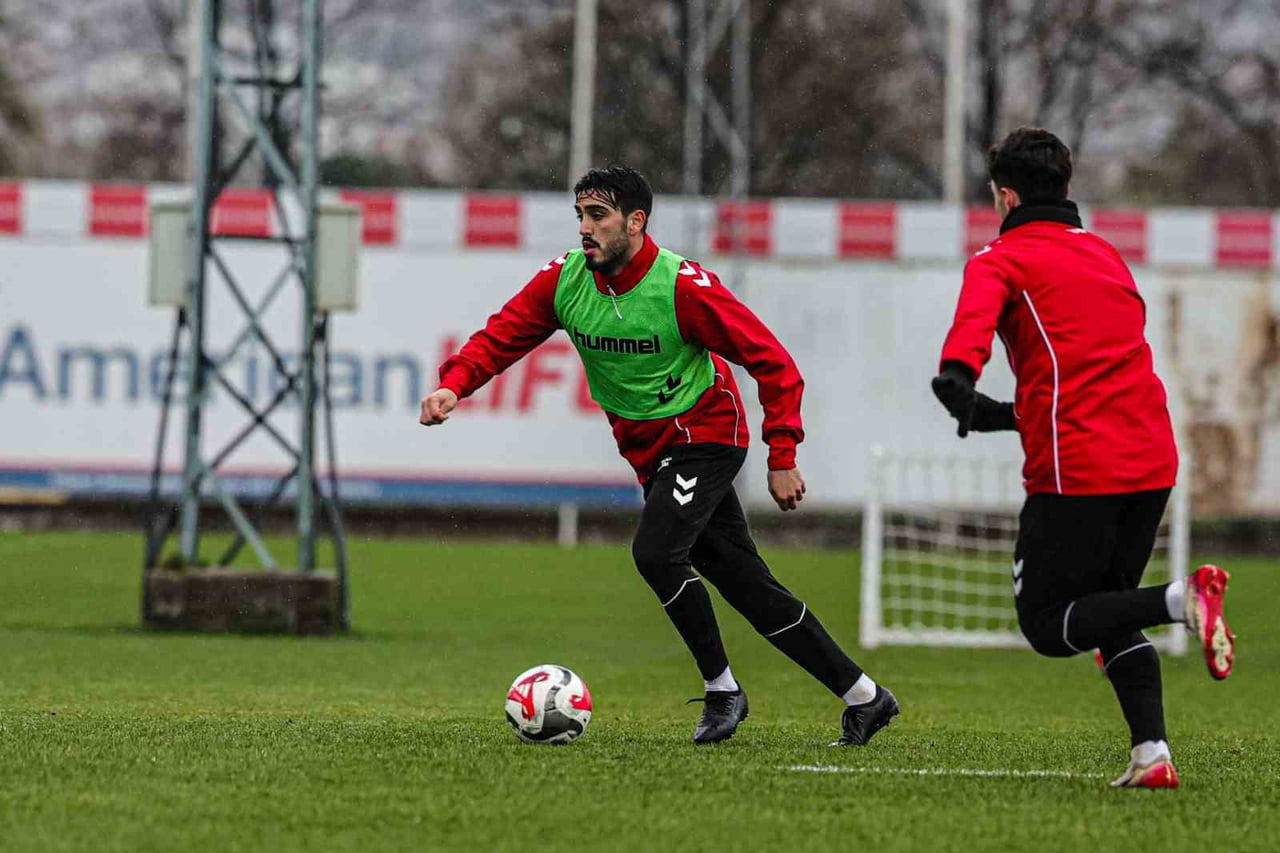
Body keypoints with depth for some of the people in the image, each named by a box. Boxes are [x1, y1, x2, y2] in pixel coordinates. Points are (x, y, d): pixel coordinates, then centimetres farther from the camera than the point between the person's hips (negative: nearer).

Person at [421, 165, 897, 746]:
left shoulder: (683, 286, -23)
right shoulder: (564, 280, -7)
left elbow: (771, 361, -17)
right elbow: (500, 338, -7)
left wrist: (782, 458, -17)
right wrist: (454, 384, -28)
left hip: (704, 435, -6)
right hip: (649, 452, 6)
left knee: (655, 551, -26)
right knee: (747, 584, 7)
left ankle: (721, 690, -8)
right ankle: (862, 696, 16)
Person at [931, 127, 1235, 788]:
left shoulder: (1001, 261, 1)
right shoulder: (1105, 255, 23)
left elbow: (975, 320, -21)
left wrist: (958, 379, -36)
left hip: (1077, 468, -7)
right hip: (1152, 460, 7)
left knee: (1047, 625, 1)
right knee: (1107, 606, 19)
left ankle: (1181, 599, -22)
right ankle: (1151, 753, 2)